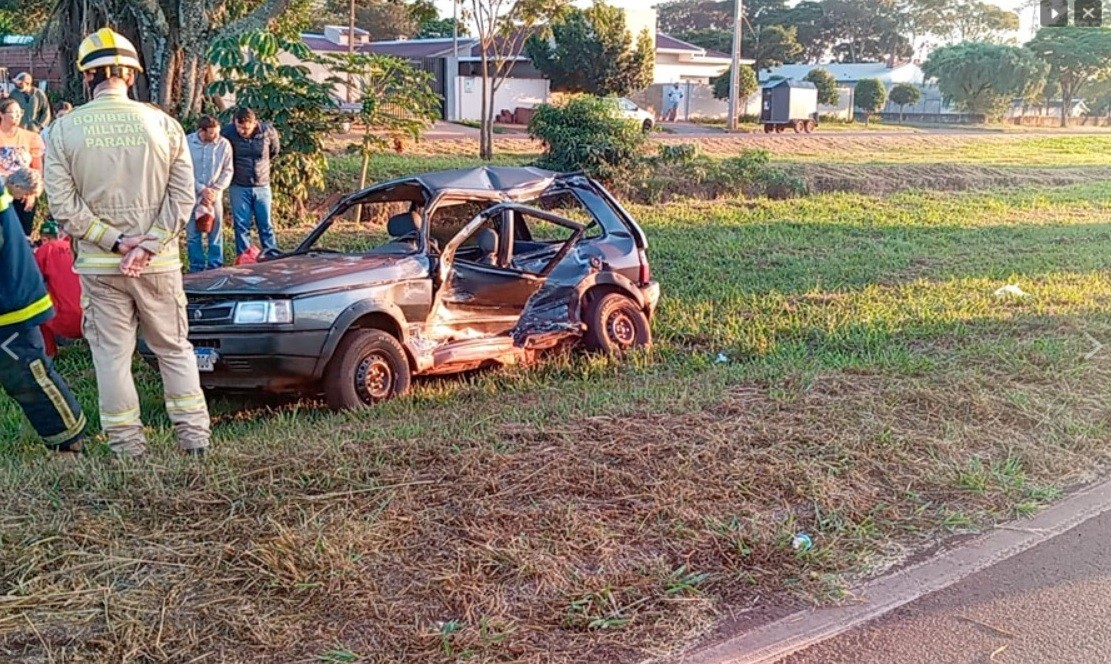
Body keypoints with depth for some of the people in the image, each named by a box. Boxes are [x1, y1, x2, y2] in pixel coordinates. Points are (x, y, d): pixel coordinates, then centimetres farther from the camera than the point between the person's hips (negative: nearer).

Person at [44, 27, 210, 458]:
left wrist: (117, 242, -8)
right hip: (159, 264, 1)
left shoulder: (64, 129, -3)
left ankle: (127, 446, 13)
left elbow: (64, 206, -8)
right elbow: (181, 196, -6)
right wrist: (148, 245, -8)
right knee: (174, 348, 13)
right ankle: (194, 436, 14)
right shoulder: (162, 124, -3)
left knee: (112, 354, 9)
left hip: (99, 265, 0)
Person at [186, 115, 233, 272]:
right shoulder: (187, 143, -8)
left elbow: (227, 171, -1)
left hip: (214, 195, 0)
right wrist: (201, 189, -14)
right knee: (193, 233, 4)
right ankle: (197, 268, 12)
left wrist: (215, 190, -10)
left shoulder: (224, 144, -7)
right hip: (192, 194, 0)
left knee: (216, 232, 4)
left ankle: (215, 267, 13)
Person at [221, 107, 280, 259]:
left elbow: (275, 150, 11)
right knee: (241, 227, 3)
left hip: (262, 186, 1)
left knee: (266, 225, 8)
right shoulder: (227, 133, -14)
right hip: (239, 188, -1)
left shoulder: (268, 131, -10)